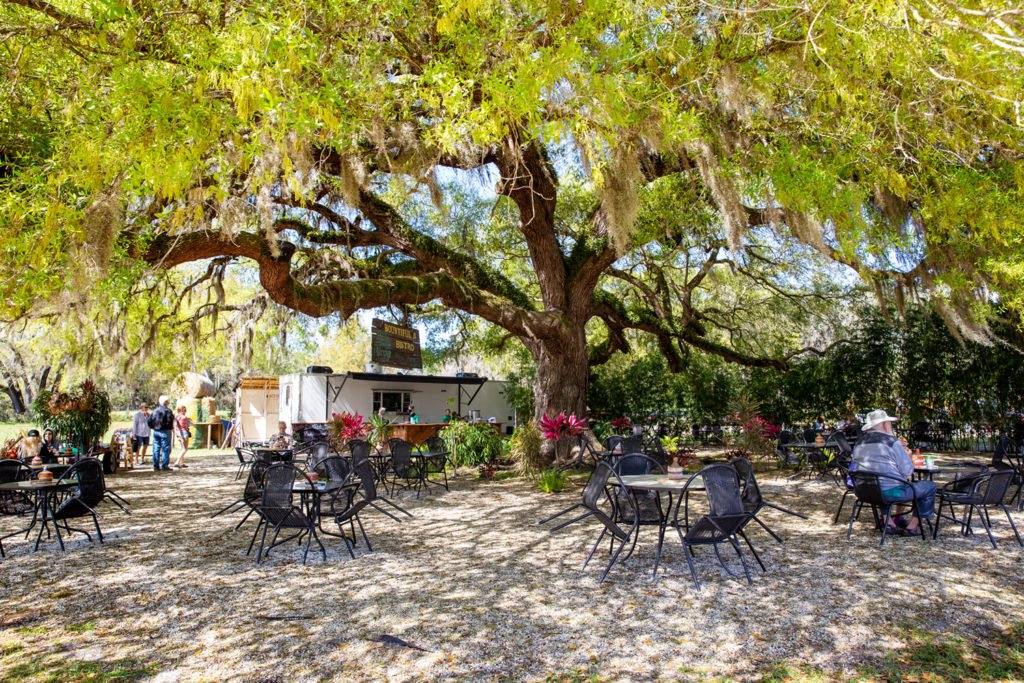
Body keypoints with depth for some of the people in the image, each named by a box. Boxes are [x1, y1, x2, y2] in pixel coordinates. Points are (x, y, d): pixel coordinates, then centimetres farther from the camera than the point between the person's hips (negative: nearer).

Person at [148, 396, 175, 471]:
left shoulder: (154, 411, 11)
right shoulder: (167, 410, -10)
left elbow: (149, 421, 10)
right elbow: (170, 420, -20)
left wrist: (153, 427, 18)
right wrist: (171, 427, -2)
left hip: (156, 432, 6)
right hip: (165, 431, -6)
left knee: (156, 449, 9)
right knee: (165, 449, -1)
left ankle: (156, 466, 11)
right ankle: (165, 466, -2)